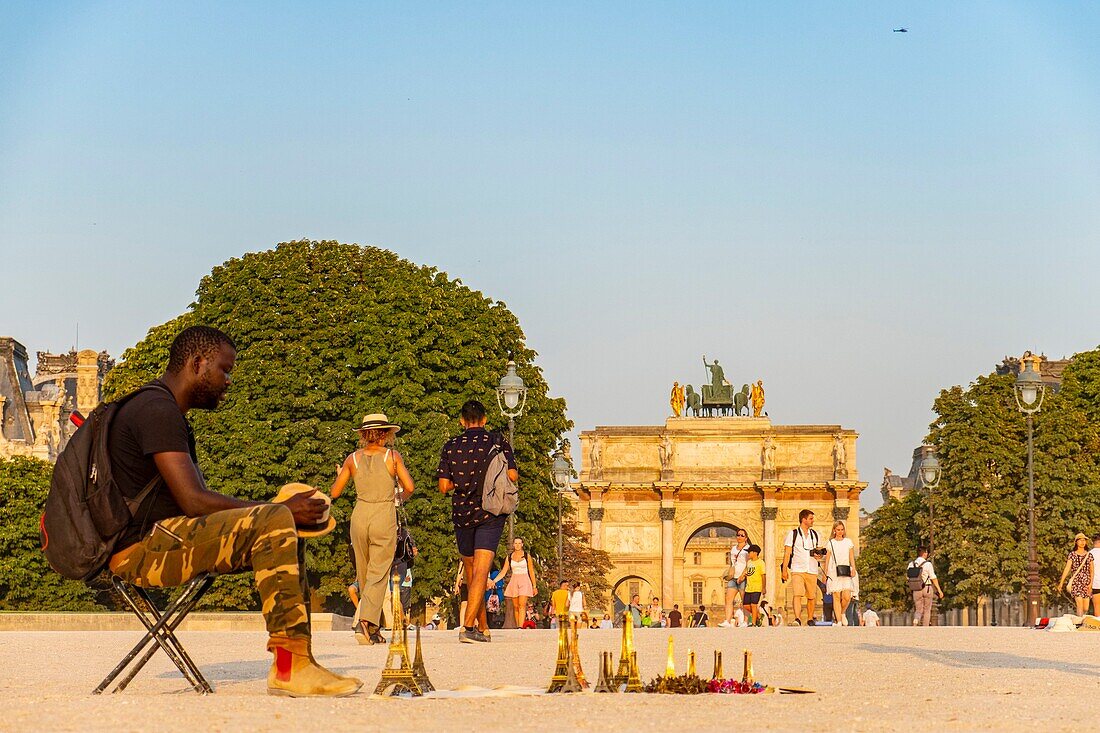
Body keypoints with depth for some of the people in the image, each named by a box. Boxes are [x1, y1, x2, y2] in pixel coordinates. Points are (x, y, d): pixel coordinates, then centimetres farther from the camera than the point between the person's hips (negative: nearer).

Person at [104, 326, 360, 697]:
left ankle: (292, 665, -2)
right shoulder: (158, 411, -12)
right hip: (141, 548, -11)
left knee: (289, 534, 11)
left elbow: (197, 498, 19)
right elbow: (194, 501, -21)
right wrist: (281, 510, -14)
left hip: (163, 544, 11)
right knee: (274, 523, -24)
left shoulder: (167, 413, 23)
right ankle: (290, 666, -26)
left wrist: (289, 512, 6)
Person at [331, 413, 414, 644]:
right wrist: (400, 497, 14)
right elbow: (409, 487, -8)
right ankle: (368, 622, -25)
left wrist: (339, 475, 30)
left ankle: (373, 630, 19)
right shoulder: (392, 456, -3)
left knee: (364, 574, 14)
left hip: (360, 516, 3)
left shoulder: (353, 459, 4)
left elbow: (335, 492, 8)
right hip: (384, 517, -3)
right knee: (378, 574, -5)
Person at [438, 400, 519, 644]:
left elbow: (444, 486, -2)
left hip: (462, 513, 2)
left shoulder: (451, 447, 2)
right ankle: (468, 626, -24)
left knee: (471, 571, 16)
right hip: (491, 514, -2)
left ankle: (483, 628, 23)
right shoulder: (498, 444, 0)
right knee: (481, 571, -9)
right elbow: (513, 477, -9)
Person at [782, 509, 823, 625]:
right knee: (798, 594, -17)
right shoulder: (793, 534, 3)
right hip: (797, 569, -4)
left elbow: (819, 550, 25)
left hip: (812, 570, 4)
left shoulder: (815, 534, 15)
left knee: (812, 596, 5)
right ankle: (797, 619, -25)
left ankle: (810, 618, 19)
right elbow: (787, 553, 1)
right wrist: (784, 569, -7)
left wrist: (818, 555, 0)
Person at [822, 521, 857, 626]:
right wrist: (825, 574, 6)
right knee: (836, 597, -7)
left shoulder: (848, 542, 13)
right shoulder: (830, 543, 9)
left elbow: (852, 558, 10)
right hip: (833, 573, -1)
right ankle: (838, 621, -4)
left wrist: (853, 569, -6)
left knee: (847, 597, -12)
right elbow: (827, 560, 10)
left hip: (845, 572, 1)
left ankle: (842, 613, 16)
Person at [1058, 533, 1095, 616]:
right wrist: (1061, 582, -11)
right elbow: (1067, 569, -4)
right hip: (1076, 582, -3)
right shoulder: (1072, 554, 2)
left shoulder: (1089, 555, 10)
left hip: (1086, 583, 3)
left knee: (1086, 609, 1)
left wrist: (1091, 583, -6)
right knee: (1080, 605, -18)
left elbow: (1091, 570, 7)